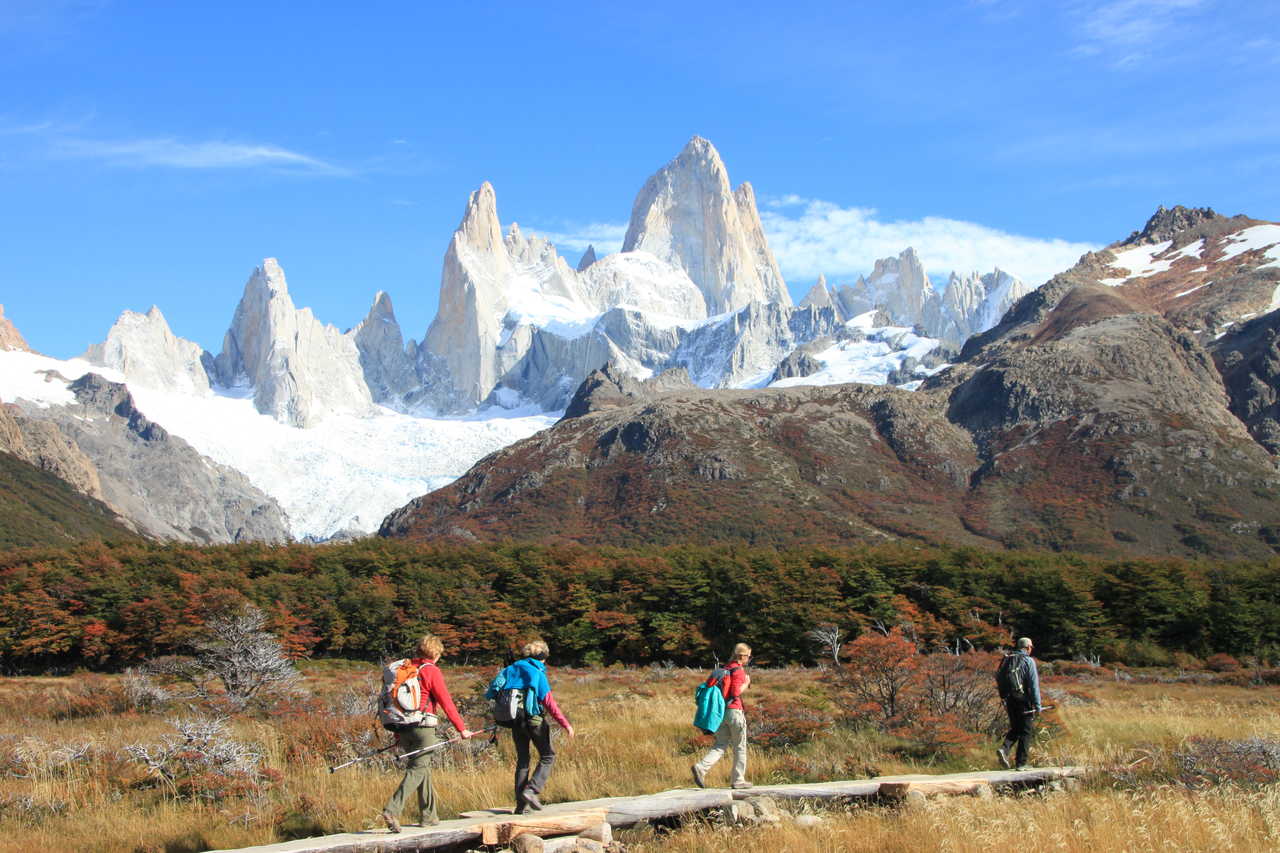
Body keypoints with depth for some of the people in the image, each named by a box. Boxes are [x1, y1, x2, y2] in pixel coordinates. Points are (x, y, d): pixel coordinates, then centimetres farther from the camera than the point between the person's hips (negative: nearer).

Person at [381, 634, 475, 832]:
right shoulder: (431, 671, -7)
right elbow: (446, 702, -8)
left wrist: (397, 733, 21)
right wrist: (462, 729, -3)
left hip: (403, 727, 7)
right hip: (423, 726, -7)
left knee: (424, 769, 17)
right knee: (417, 770, -6)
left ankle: (429, 816, 21)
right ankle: (392, 810, -21)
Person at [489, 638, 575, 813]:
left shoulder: (511, 670, 9)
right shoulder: (537, 673, -9)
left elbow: (494, 691, 10)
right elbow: (549, 702, -15)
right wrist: (565, 724, -15)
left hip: (515, 722, 6)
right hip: (534, 720, -6)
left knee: (522, 760, 13)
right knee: (548, 756, 8)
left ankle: (520, 804, 11)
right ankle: (531, 790, -10)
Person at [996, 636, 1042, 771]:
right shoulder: (1029, 661, -7)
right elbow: (1034, 684, -12)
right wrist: (1038, 705, -9)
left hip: (1011, 700, 6)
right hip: (1024, 700, -5)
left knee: (1015, 729, 17)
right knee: (1025, 731, 3)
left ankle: (1004, 749, -8)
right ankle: (1021, 763, 3)